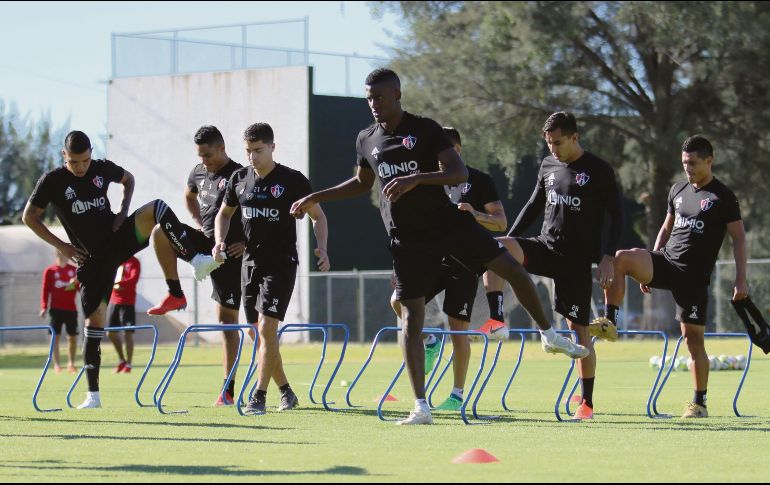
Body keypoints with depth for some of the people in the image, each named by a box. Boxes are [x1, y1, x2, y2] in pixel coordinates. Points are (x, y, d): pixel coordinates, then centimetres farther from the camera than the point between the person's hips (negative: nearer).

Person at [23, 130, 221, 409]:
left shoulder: (102, 169, 0)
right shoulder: (52, 181, -8)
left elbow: (128, 179, 22)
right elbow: (29, 217, 1)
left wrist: (123, 211, 5)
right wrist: (60, 245, -5)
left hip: (118, 238, 2)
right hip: (92, 258, -2)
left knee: (157, 209, -23)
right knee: (95, 318, -5)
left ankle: (196, 261, -26)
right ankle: (93, 395, 2)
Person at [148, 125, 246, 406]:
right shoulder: (199, 173, 9)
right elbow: (189, 195, 32)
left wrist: (248, 243, -17)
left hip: (230, 254, -6)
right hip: (206, 245, 6)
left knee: (227, 319, -3)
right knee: (161, 233, -18)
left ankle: (228, 389, 1)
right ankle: (176, 295, -4)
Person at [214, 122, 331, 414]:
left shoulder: (292, 180, -7)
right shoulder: (240, 179, 6)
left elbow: (318, 216, 2)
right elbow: (224, 214, 21)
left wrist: (321, 247, -14)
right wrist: (219, 241, 3)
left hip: (281, 262, -6)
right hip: (251, 261, 6)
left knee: (266, 327, -17)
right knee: (257, 333, 8)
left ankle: (259, 396, -15)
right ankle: (286, 392, 23)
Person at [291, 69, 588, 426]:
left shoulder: (425, 130, -7)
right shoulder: (366, 140, 6)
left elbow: (459, 173, -17)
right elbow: (362, 183, 24)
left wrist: (416, 178, -31)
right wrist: (315, 198, 19)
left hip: (448, 222, -2)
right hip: (408, 239, 2)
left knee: (511, 268, -9)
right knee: (411, 318, -5)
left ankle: (549, 336, 14)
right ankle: (420, 407, -2)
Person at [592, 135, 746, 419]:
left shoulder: (723, 198, -5)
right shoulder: (678, 191, 12)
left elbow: (739, 238, -5)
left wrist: (741, 280, -12)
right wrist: (648, 269, 20)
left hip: (694, 275, -5)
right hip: (666, 260, 5)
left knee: (693, 337, -5)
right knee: (620, 259, -23)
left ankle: (699, 403, 6)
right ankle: (609, 323, -18)